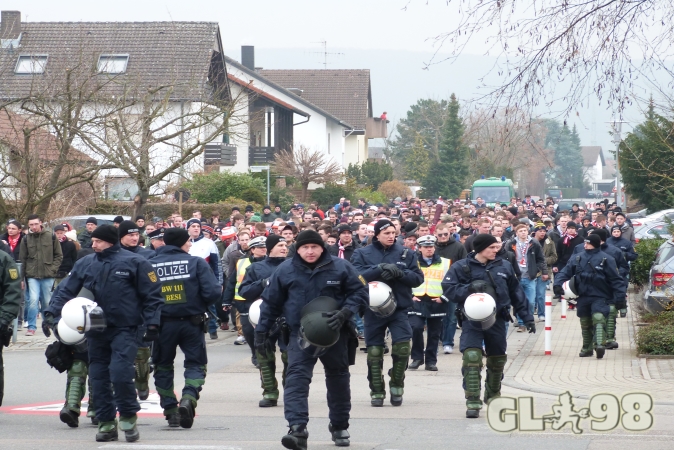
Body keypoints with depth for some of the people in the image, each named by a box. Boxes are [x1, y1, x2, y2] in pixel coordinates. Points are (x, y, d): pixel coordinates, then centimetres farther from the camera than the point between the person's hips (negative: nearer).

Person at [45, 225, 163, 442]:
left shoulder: (134, 263, -4)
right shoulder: (85, 264, 7)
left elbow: (152, 295, -2)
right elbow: (66, 291, 8)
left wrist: (152, 323, -8)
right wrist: (52, 312, -6)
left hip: (124, 330, -5)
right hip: (96, 331, 5)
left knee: (120, 373, -17)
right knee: (99, 377, 5)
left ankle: (128, 416, 2)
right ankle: (106, 422, 16)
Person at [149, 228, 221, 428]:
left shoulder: (150, 265, -1)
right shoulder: (196, 262, -6)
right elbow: (213, 292, -13)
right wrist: (201, 305, 7)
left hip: (163, 324, 1)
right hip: (191, 323, -1)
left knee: (163, 366, 16)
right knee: (195, 364, 9)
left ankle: (170, 409, 12)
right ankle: (188, 398, -17)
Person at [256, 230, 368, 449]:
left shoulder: (341, 267, -5)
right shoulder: (285, 270, -3)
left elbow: (359, 293, -1)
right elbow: (271, 302, 5)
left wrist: (345, 313, -18)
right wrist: (261, 331, 3)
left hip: (335, 334, 1)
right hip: (300, 334, -1)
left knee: (338, 378, 14)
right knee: (296, 377, -19)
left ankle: (340, 426, 33)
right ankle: (297, 428, -28)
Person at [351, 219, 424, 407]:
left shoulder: (406, 254, 6)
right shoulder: (362, 254, 3)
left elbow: (418, 278, 0)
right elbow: (357, 276, -13)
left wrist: (399, 273, -17)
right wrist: (381, 269, -24)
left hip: (399, 308, 0)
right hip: (373, 309, 0)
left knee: (402, 346, -13)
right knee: (374, 351, 3)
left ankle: (396, 386, 8)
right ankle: (377, 392, 15)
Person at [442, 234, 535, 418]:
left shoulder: (504, 266, 5)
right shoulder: (461, 267, -5)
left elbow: (516, 293, 11)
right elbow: (448, 289, -10)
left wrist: (527, 317, 10)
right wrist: (469, 289, -24)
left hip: (497, 320, 4)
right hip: (472, 321, -4)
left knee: (497, 360, 15)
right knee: (472, 358, -19)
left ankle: (493, 395, 39)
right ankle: (473, 403, -17)